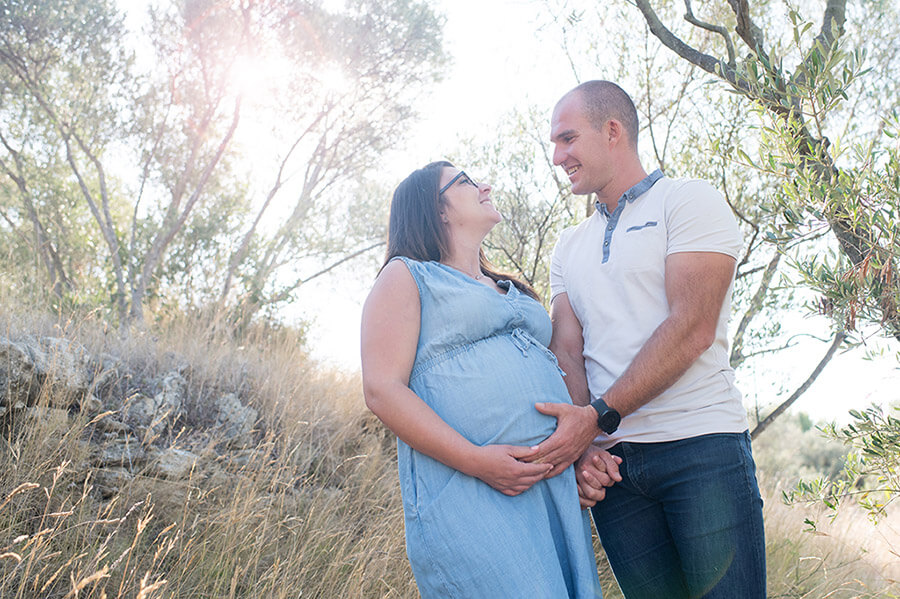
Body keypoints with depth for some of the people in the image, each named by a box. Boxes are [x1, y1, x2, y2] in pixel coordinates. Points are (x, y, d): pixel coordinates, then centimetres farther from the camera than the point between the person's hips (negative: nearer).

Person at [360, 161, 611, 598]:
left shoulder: (515, 291, 28)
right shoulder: (406, 276, 7)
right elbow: (383, 391, -6)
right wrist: (475, 460, -17)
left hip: (555, 481, 7)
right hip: (465, 487, -7)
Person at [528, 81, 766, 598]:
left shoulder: (689, 200, 1)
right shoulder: (570, 246, 19)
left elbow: (692, 328, -12)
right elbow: (566, 349, 8)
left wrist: (598, 415, -17)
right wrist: (578, 444, -10)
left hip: (700, 444, -5)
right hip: (610, 460, 5)